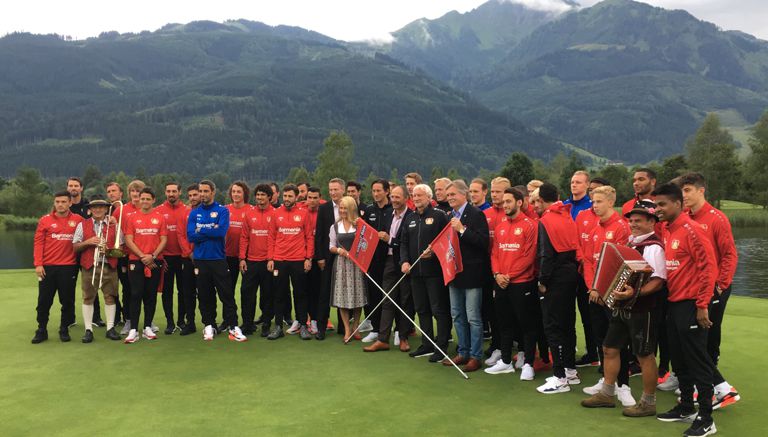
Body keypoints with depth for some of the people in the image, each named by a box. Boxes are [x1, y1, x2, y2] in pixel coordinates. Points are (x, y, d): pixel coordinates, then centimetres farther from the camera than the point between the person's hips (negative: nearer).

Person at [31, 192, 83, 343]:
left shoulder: (78, 220, 2)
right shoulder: (45, 220, 2)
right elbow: (38, 243, 0)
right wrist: (38, 264, -7)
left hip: (69, 267, 0)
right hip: (47, 267, 1)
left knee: (67, 300, 5)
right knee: (44, 300, 6)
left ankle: (64, 329, 18)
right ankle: (41, 330, 18)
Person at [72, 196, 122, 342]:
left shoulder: (114, 225, 9)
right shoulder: (82, 225, 9)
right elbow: (75, 247, 5)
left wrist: (109, 249, -12)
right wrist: (88, 242, -12)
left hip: (109, 266, 0)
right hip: (89, 266, 0)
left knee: (110, 296, 3)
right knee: (88, 297, 1)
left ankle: (110, 328, 12)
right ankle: (88, 330, 7)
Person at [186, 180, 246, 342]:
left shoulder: (222, 211, 0)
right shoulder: (194, 213, 8)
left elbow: (221, 231, -16)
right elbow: (190, 236, -4)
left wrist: (201, 231, -7)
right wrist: (212, 232, -10)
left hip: (219, 259, -2)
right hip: (200, 260, 3)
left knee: (227, 294, -2)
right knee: (205, 295, 9)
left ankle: (233, 327, 1)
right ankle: (208, 326, 20)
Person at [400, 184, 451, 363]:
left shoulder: (439, 216, -4)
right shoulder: (410, 220, 15)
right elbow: (404, 243, 14)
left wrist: (433, 252, -20)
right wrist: (404, 261, 0)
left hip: (435, 270, -7)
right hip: (415, 271, 7)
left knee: (440, 310, -2)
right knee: (422, 309, 13)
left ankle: (441, 347, 5)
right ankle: (427, 345, 24)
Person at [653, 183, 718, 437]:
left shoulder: (690, 229, -14)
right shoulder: (666, 230, 10)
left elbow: (708, 266, -16)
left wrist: (702, 305, -17)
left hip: (690, 305, -8)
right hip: (673, 304, 8)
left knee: (697, 361, -1)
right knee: (679, 360, 15)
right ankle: (686, 407, 28)